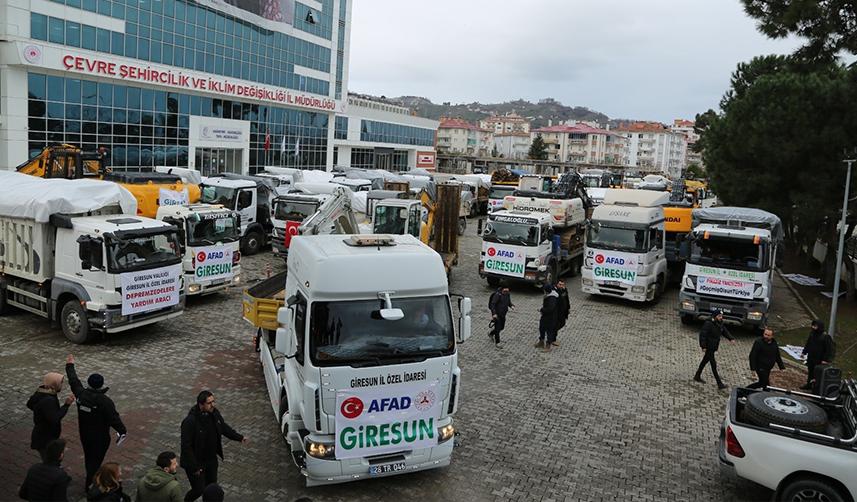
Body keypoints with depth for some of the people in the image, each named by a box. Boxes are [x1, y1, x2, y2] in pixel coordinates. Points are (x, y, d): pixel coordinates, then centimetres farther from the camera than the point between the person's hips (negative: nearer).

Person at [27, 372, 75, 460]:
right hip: (45, 440, -10)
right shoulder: (48, 400, -32)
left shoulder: (41, 392, -2)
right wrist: (66, 405, -31)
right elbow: (54, 419, -33)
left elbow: (29, 404, 16)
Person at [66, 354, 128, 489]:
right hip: (100, 437, -6)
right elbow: (114, 418, -24)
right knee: (95, 460, 8)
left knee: (88, 457, 24)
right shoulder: (105, 402, -27)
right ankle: (90, 485, 17)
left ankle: (92, 477, 45)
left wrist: (70, 366, 20)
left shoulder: (81, 394, -11)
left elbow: (74, 381, 6)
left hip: (84, 435, 6)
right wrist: (123, 431, -11)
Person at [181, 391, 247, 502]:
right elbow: (186, 446, -25)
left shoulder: (214, 413, -8)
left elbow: (224, 427, 10)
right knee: (199, 489, 5)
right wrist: (194, 467, -23)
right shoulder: (190, 422, -30)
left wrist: (239, 437, 1)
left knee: (212, 486, 18)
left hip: (211, 459, 6)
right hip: (195, 462, -6)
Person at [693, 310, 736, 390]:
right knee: (713, 364, -6)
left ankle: (697, 376, 36)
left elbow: (725, 331, 5)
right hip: (709, 347, -9)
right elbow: (702, 334, -22)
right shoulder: (708, 323, -21)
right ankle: (719, 384, -5)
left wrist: (731, 339, -14)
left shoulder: (719, 324, 6)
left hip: (714, 347, 9)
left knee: (705, 360, 20)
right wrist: (703, 346, -24)